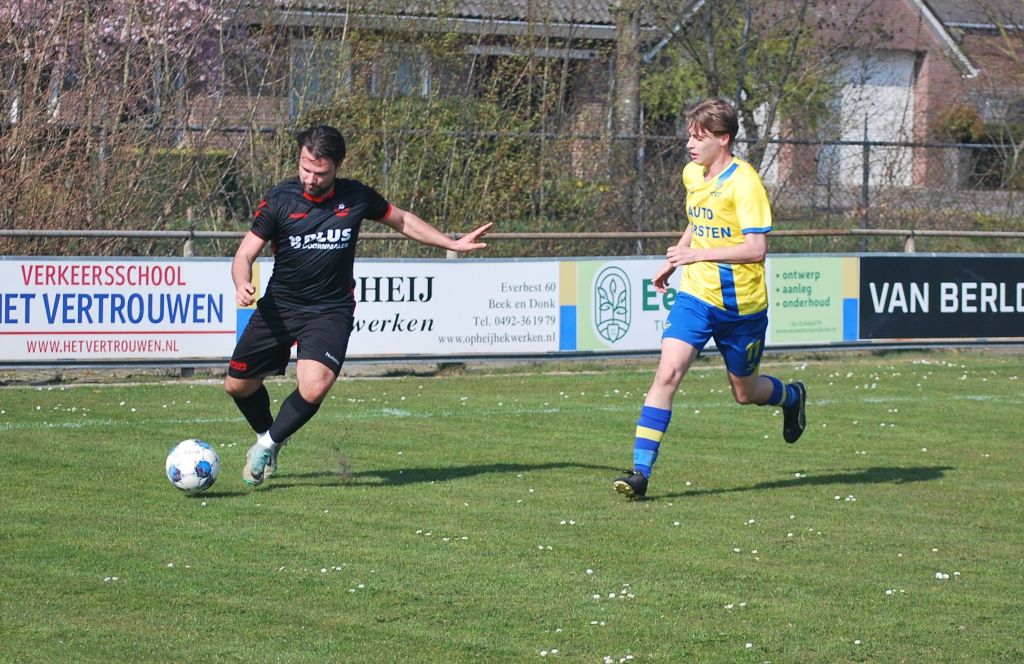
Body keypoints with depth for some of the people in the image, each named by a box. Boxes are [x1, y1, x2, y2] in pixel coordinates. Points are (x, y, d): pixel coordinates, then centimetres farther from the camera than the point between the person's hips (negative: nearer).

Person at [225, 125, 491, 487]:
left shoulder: (356, 197, -7)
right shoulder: (280, 200, -11)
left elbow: (402, 220, 12)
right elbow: (245, 253, -9)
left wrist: (453, 243, 12)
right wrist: (242, 284, -31)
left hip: (330, 311, -1)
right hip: (279, 306, 1)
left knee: (313, 388, -25)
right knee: (238, 384, 5)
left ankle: (268, 444, 1)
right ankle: (265, 436, 38)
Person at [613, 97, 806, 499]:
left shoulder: (743, 182, -17)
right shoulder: (692, 174, 5)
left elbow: (756, 248, -23)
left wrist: (699, 254, -29)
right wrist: (672, 263, 21)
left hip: (741, 305, -4)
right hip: (695, 296, 5)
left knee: (745, 392, 13)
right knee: (667, 373, -15)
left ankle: (792, 398, 49)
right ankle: (640, 470, -17)